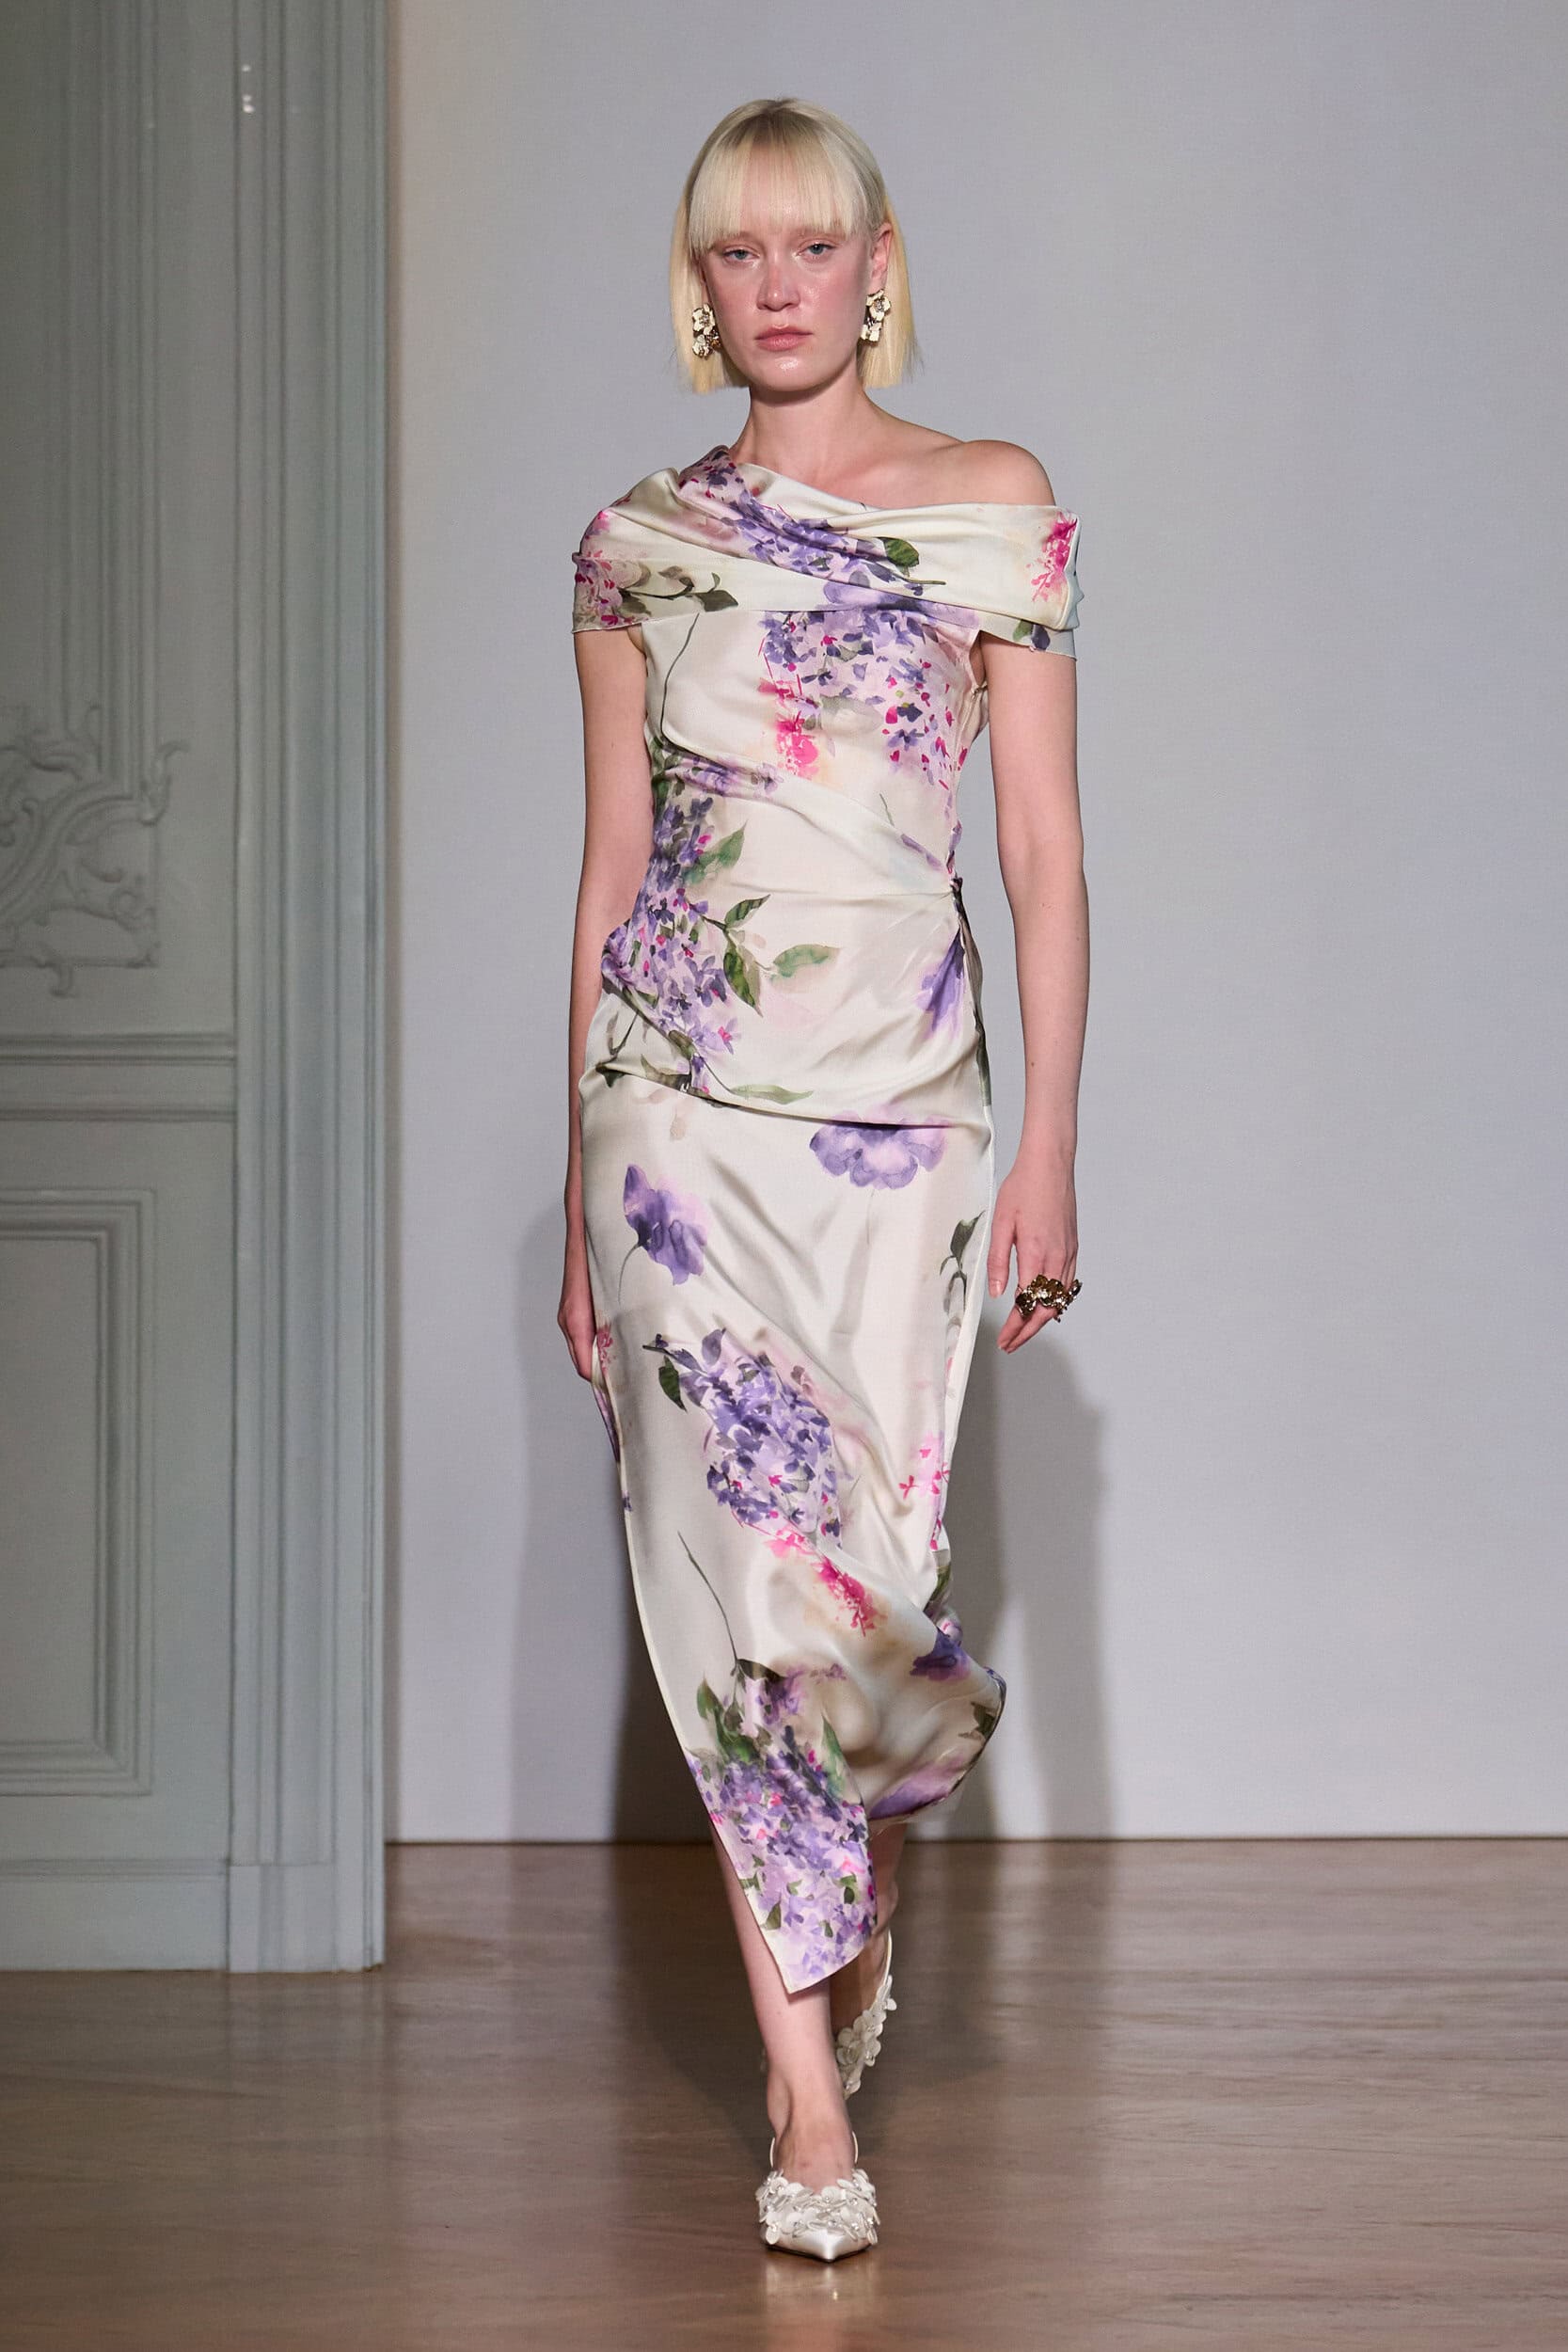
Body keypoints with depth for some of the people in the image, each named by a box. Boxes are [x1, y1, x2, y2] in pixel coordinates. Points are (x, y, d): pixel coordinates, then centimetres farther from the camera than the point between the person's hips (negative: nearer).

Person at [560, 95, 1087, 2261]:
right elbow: (610, 871, 10)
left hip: (900, 1103, -1)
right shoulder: (642, 540, 8)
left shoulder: (996, 511, 3)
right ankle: (810, 2100, 5)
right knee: (734, 1563, -2)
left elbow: (1046, 857, 2)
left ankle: (870, 1874, 32)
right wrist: (578, 1193, 9)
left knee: (866, 1567, -5)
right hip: (681, 1102, 1)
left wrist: (1052, 1149, -4)